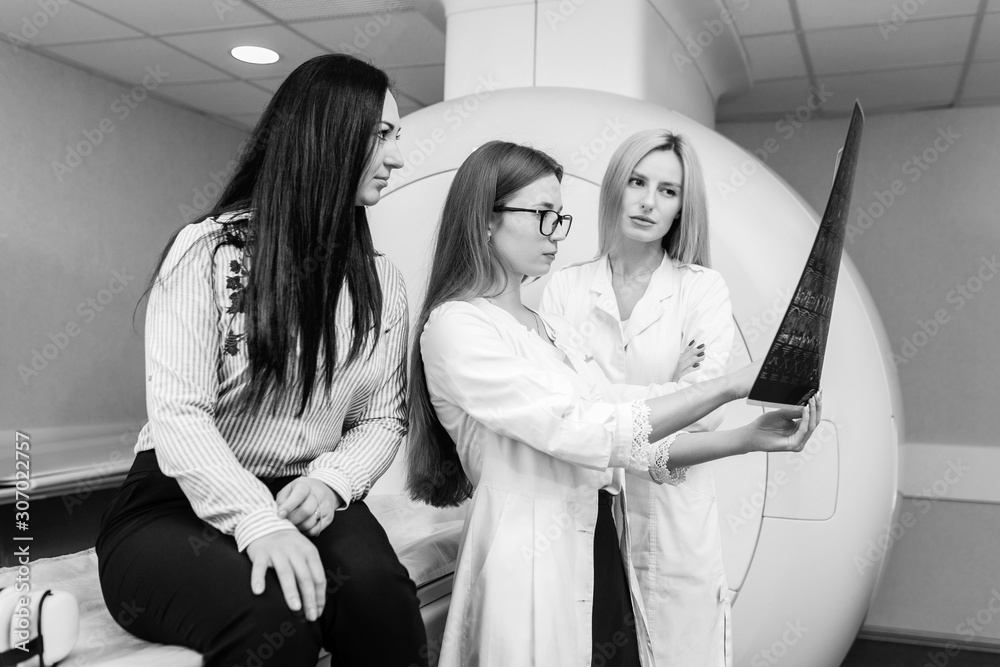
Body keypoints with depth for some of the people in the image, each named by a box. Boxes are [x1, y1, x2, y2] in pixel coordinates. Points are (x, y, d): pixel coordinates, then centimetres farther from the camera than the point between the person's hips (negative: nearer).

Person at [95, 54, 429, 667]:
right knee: (275, 614, -35)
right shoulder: (208, 251, -8)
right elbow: (178, 415, -16)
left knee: (377, 588, -29)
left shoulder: (382, 284, 7)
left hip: (310, 502, 4)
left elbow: (383, 418, 6)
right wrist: (258, 522, -31)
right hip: (183, 504, -4)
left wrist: (330, 481, -15)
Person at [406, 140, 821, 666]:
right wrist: (735, 384, -19)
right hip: (532, 568, -7)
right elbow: (584, 434, -21)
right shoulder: (455, 326, -12)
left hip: (604, 565, 7)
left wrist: (749, 438, -5)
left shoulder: (551, 327, 13)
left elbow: (638, 442, 8)